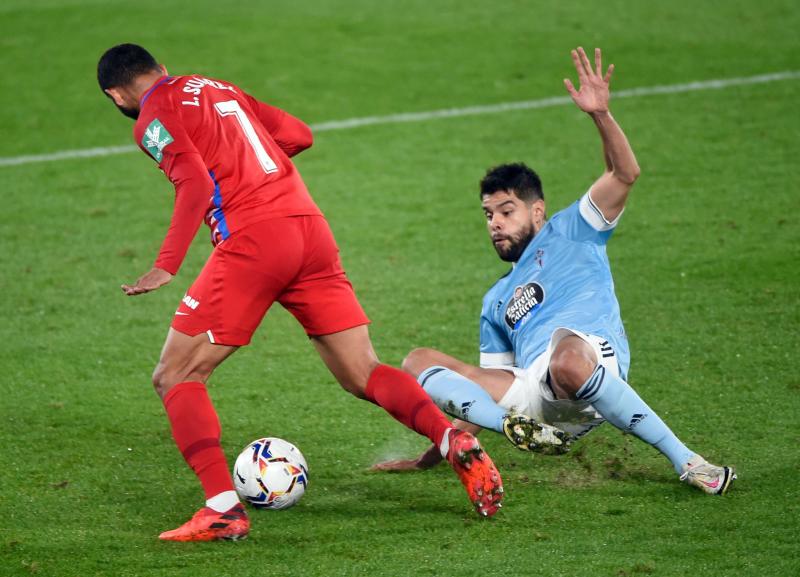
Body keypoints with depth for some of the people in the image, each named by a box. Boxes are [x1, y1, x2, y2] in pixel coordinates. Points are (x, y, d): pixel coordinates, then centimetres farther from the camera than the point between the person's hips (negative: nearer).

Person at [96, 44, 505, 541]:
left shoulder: (154, 117, 3)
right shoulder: (221, 89, 25)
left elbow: (196, 185, -12)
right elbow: (298, 134, 24)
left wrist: (166, 267, -14)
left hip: (250, 240, -7)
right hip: (311, 228, 7)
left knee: (175, 378, 4)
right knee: (363, 375, 9)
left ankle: (224, 510, -10)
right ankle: (456, 441, -15)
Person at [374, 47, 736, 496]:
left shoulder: (567, 233, 22)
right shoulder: (497, 301, 36)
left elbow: (624, 175, 6)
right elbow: (489, 387, 35)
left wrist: (601, 115, -11)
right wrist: (436, 454, 26)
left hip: (591, 353, -6)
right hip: (533, 396, 6)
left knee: (567, 358, -43)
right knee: (421, 363, -5)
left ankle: (686, 460, -29)